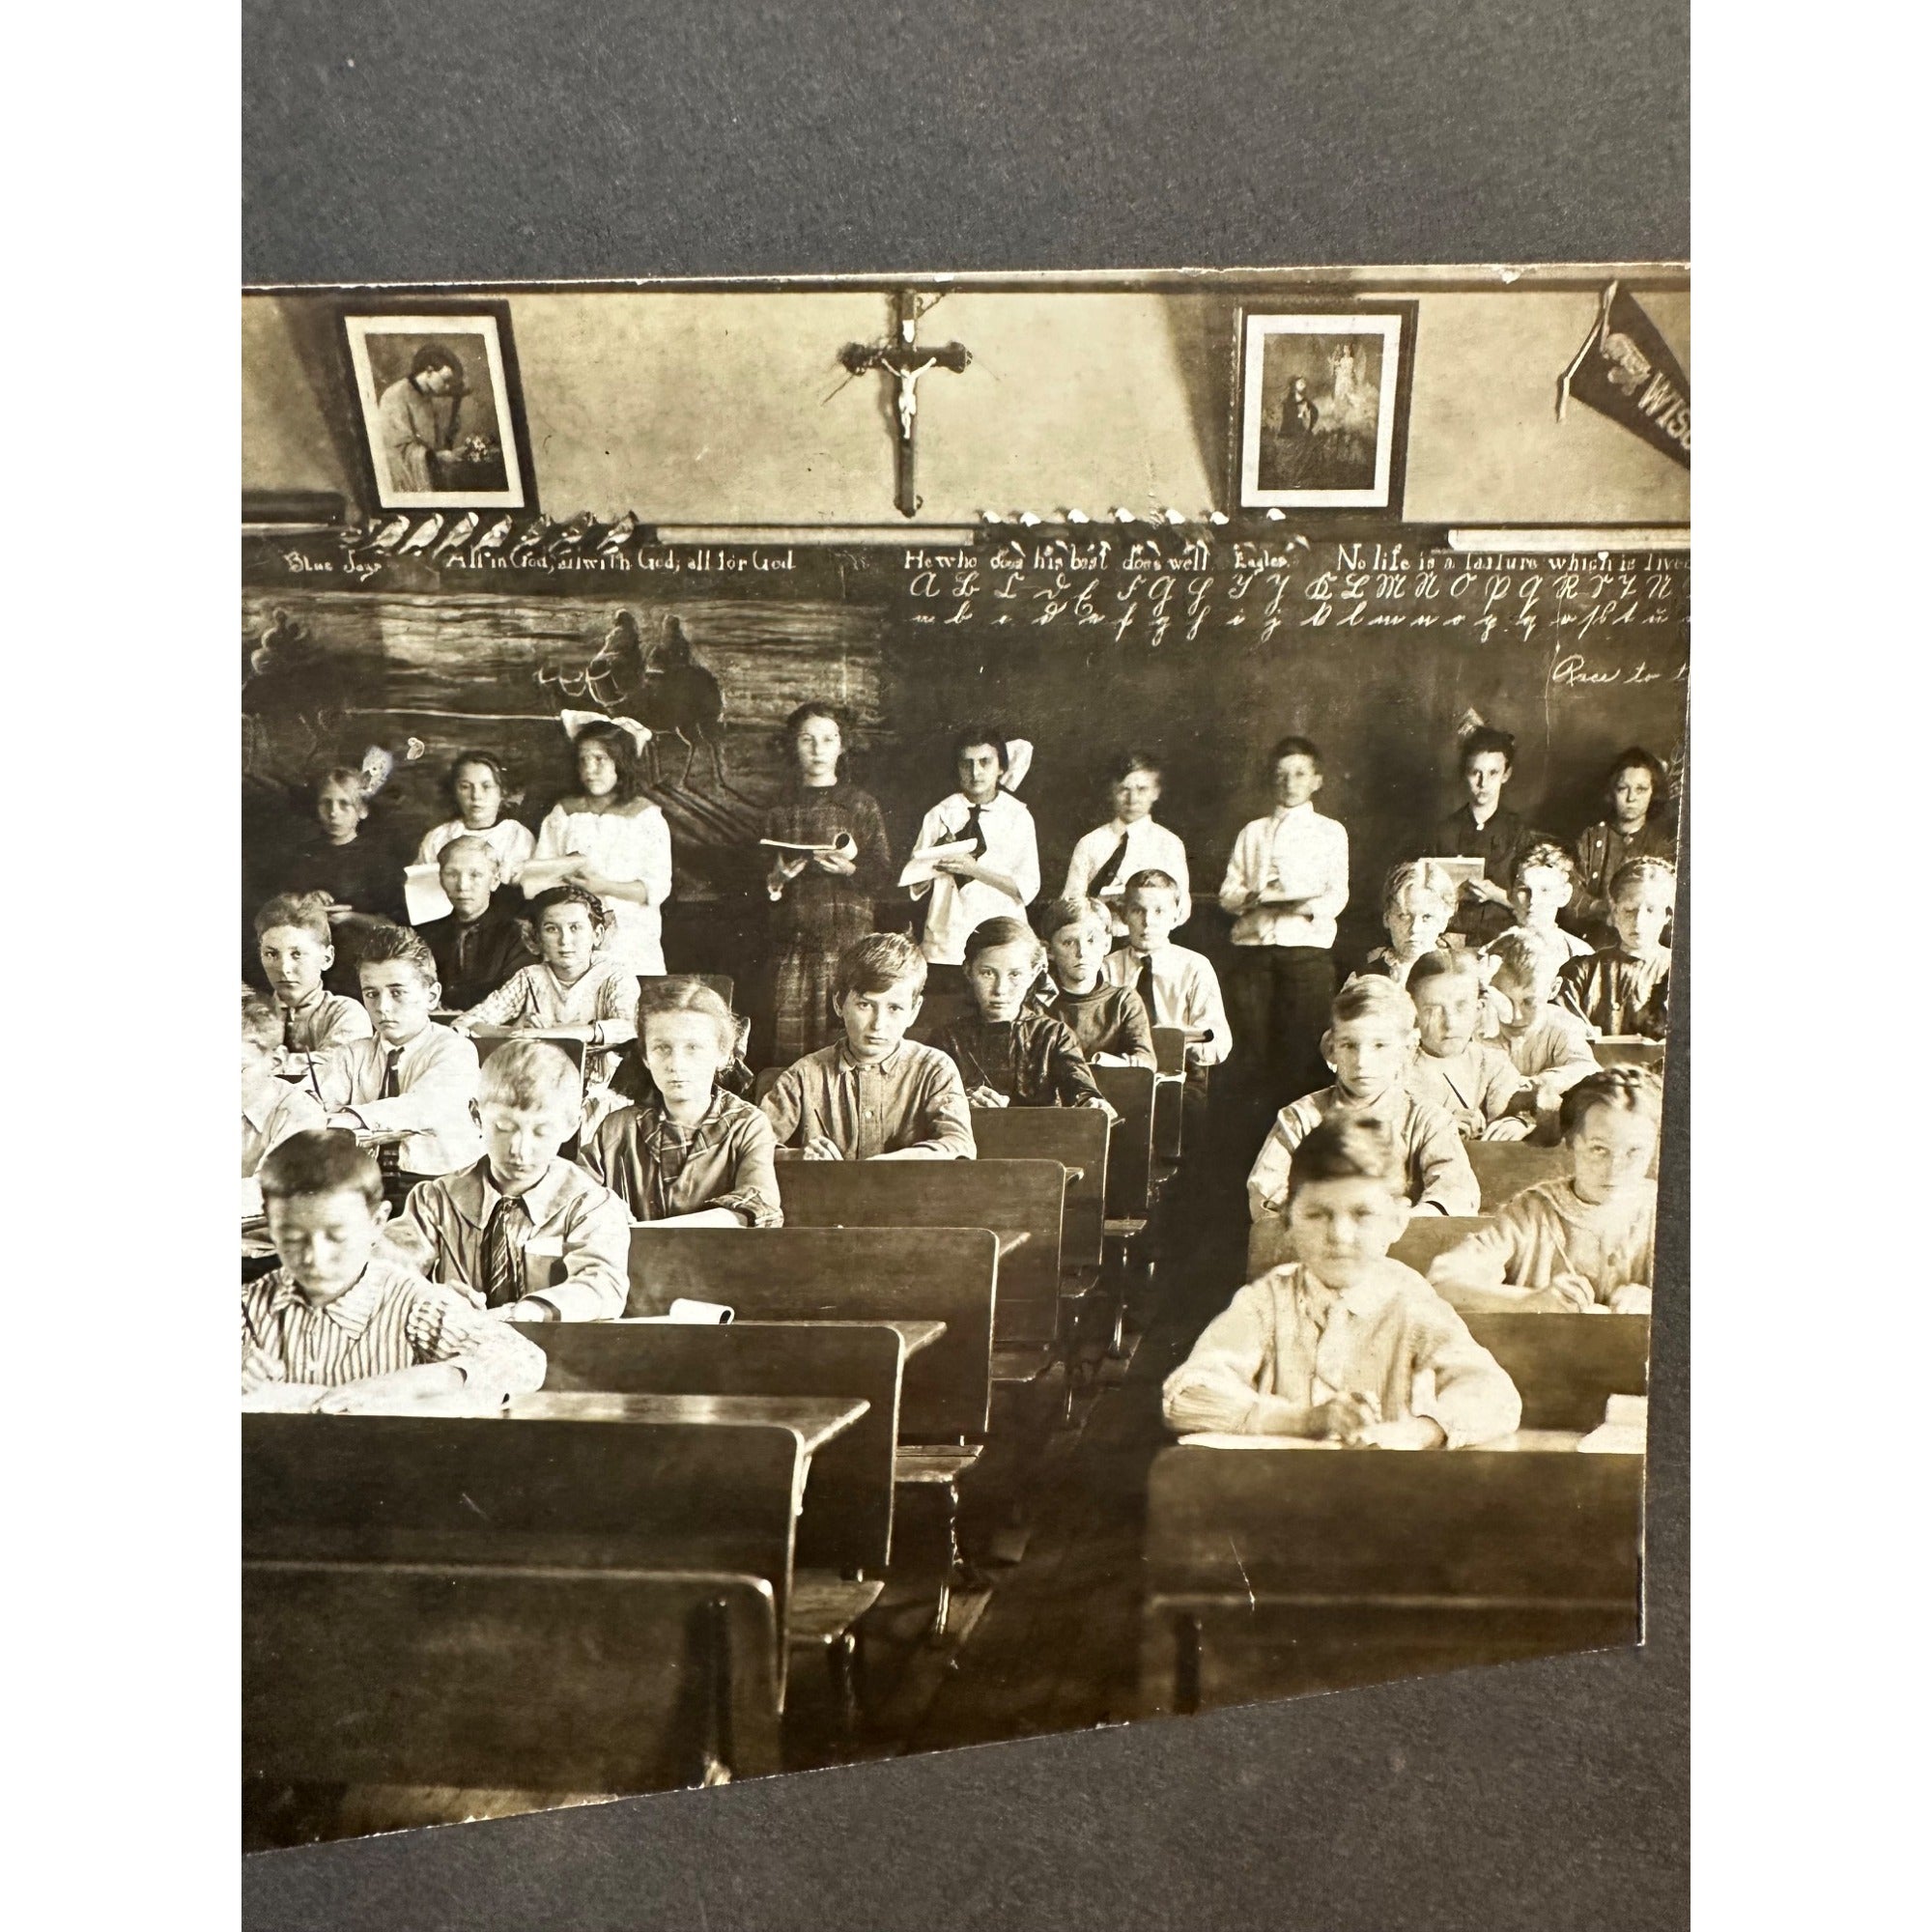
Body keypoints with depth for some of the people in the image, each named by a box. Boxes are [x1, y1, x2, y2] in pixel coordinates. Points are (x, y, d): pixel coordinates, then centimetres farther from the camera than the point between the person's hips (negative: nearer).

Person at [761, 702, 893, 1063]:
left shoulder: (862, 805, 8)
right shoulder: (780, 809, 14)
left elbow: (883, 875, 3)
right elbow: (758, 879, 17)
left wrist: (851, 869, -15)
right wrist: (775, 880, -4)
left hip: (849, 942, -2)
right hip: (792, 943, 2)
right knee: (789, 1044, -3)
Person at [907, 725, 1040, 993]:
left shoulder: (1018, 816, 4)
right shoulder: (940, 815, 6)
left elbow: (1028, 888, -4)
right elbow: (916, 884, 3)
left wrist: (975, 869, -15)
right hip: (945, 948, 1)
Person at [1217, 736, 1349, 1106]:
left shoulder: (1330, 832, 15)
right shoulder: (1252, 832, 22)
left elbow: (1338, 895, 2)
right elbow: (1227, 892, 13)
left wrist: (1307, 905, -20)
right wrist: (1251, 898, -10)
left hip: (1307, 948, -2)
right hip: (1253, 947, 2)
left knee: (1303, 1053, -7)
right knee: (1254, 1049, -2)